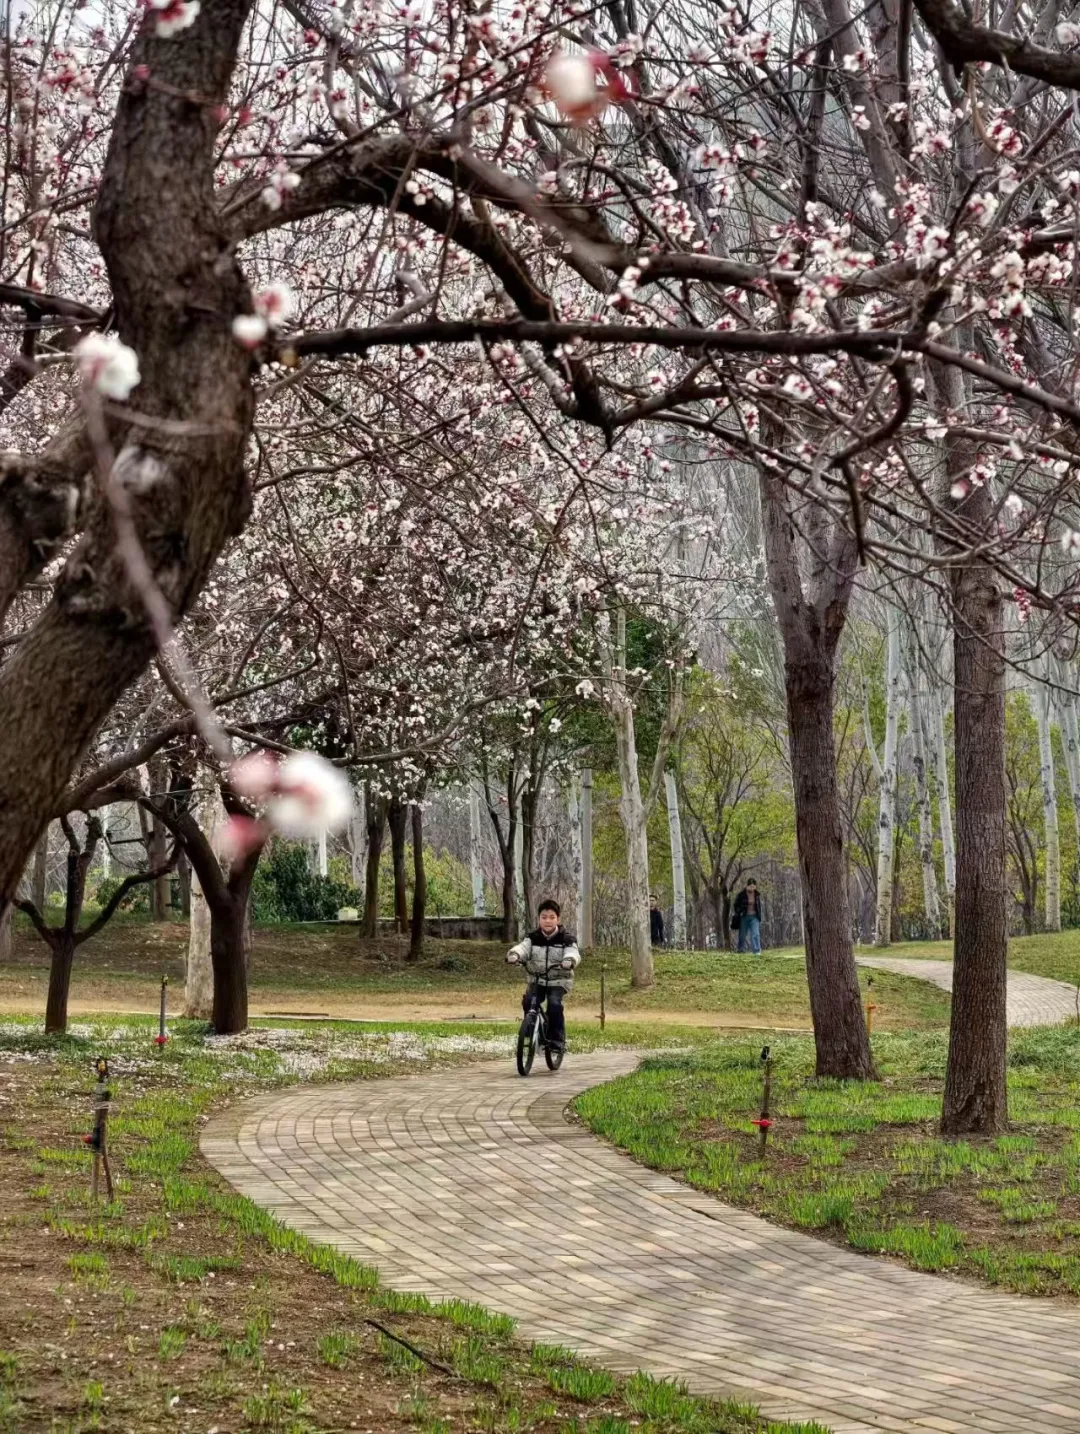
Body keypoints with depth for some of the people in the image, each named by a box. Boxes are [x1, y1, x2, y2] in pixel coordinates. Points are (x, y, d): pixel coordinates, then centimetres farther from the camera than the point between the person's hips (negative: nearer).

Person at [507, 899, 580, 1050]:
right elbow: (523, 947, -15)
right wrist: (514, 954, -39)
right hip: (537, 979, 3)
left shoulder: (566, 939, -5)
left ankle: (557, 1039, -10)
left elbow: (573, 953, -21)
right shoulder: (533, 938, 2)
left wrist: (569, 960, -46)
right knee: (528, 1002, -21)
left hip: (558, 981, -3)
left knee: (554, 1004, -26)